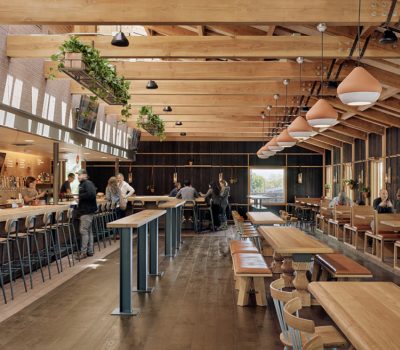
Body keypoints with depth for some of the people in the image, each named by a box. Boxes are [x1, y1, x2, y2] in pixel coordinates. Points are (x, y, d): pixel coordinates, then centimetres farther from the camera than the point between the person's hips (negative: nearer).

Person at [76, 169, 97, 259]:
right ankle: (90, 251, 20)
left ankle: (83, 252, -4)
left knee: (84, 231, -8)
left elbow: (91, 194, -27)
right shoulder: (82, 184, 18)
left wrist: (80, 197, -18)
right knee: (88, 231, 13)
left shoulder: (88, 183, -13)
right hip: (84, 210, 10)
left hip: (87, 211, -10)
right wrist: (79, 198, 5)